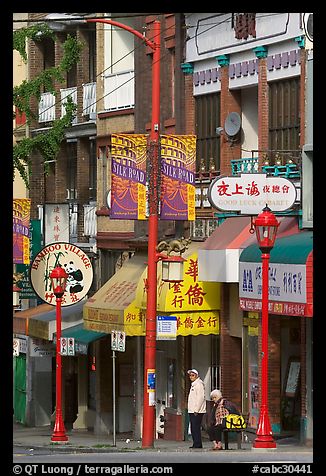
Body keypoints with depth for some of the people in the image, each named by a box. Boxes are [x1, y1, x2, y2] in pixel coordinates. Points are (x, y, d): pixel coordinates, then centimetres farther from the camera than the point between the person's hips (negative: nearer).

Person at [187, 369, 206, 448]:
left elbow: (200, 398, -17)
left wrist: (196, 410, -19)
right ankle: (195, 444, 14)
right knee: (193, 428, 10)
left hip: (197, 411, -10)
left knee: (196, 428, -11)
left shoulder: (199, 384, -10)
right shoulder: (193, 384, 20)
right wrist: (191, 409, 18)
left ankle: (198, 444, -10)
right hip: (192, 411, 10)